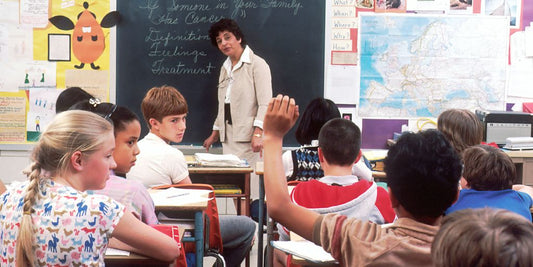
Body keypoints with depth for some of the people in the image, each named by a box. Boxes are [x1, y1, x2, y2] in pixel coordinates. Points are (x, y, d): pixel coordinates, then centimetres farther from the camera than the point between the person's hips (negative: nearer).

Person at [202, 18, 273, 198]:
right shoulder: (225, 68, 19)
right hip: (229, 139, 7)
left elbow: (265, 104, -12)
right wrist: (215, 133, 23)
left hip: (249, 138, -7)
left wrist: (258, 133, -22)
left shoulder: (257, 64, -4)